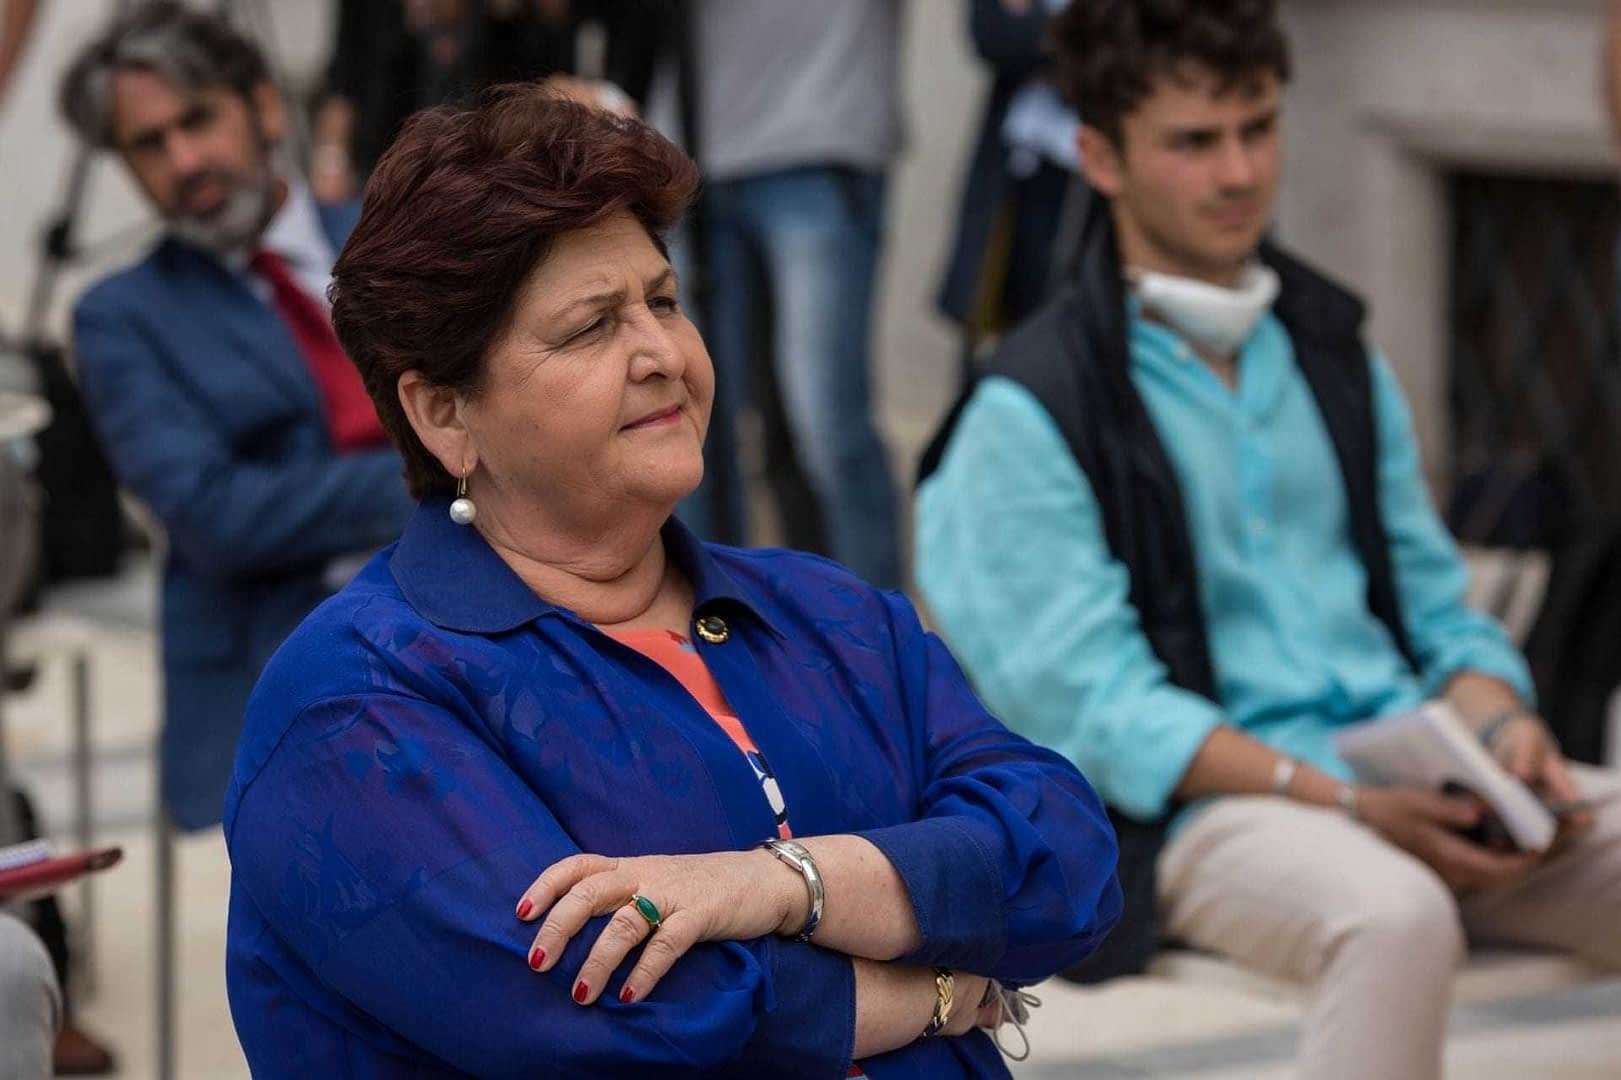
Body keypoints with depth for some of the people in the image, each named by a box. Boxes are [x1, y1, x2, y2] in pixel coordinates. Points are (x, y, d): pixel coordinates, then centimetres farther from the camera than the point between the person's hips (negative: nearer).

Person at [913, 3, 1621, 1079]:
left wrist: (1502, 728, -3)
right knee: (1396, 915, -38)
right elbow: (1096, 706, -8)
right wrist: (1345, 804, -18)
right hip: (1198, 814, -6)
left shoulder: (1337, 357, 19)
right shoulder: (1029, 413, -1)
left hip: (1413, 777, 6)